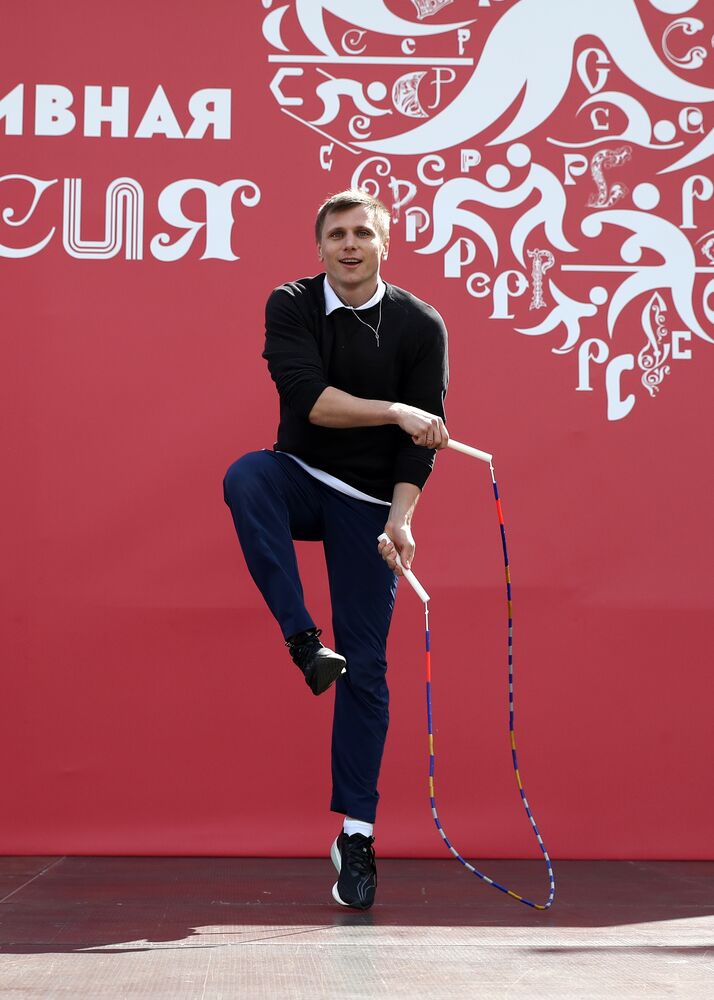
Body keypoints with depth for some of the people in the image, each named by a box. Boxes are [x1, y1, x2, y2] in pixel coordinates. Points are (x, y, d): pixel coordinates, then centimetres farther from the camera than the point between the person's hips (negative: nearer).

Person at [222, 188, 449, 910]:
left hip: (371, 504, 0)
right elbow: (309, 400, -18)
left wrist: (399, 516, -20)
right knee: (245, 478, -36)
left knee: (366, 668, -3)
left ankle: (356, 833, 6)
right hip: (301, 479, 1)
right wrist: (396, 410, -27)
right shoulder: (291, 307, -4)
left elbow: (422, 435, -7)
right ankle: (304, 639, -29)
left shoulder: (420, 326, -5)